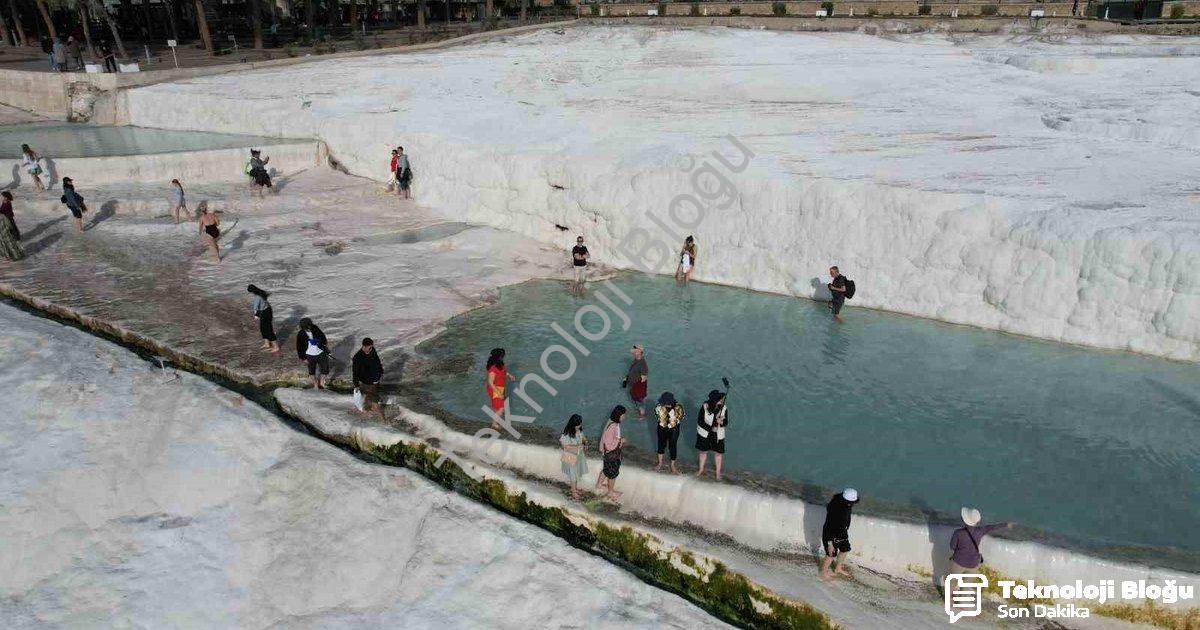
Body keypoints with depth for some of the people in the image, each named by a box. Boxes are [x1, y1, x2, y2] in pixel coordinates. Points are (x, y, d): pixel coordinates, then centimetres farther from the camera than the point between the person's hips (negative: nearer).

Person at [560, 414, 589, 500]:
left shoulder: (579, 430, -9)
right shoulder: (567, 434, -31)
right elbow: (566, 447, -25)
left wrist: (585, 441, -13)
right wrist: (577, 446, -31)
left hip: (578, 455, 7)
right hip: (570, 457, -7)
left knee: (577, 473, 23)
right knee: (573, 474, 10)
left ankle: (575, 488, 45)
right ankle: (573, 493, 30)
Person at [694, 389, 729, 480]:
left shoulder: (724, 408, -18)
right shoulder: (704, 407, -23)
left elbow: (726, 422, -9)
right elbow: (700, 421, -19)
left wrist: (720, 422, -32)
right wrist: (711, 428, -28)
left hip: (718, 435, 0)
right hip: (704, 434, 0)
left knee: (718, 453, 13)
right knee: (703, 451, 19)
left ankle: (718, 472, 34)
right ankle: (701, 469, 41)